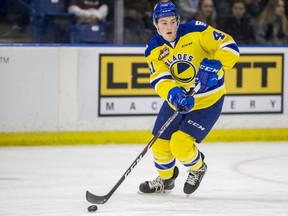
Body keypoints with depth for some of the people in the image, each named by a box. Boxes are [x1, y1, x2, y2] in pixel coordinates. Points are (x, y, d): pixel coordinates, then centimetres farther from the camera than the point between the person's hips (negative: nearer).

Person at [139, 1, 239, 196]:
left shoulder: (196, 31, -19)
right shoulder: (154, 49, -7)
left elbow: (229, 46, -21)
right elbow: (159, 79, -19)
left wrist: (214, 65, -39)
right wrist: (173, 94, -40)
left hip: (208, 101, -5)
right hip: (176, 100, 5)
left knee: (180, 144, -16)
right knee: (160, 145, 7)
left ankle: (197, 168, 18)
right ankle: (165, 179, 39)